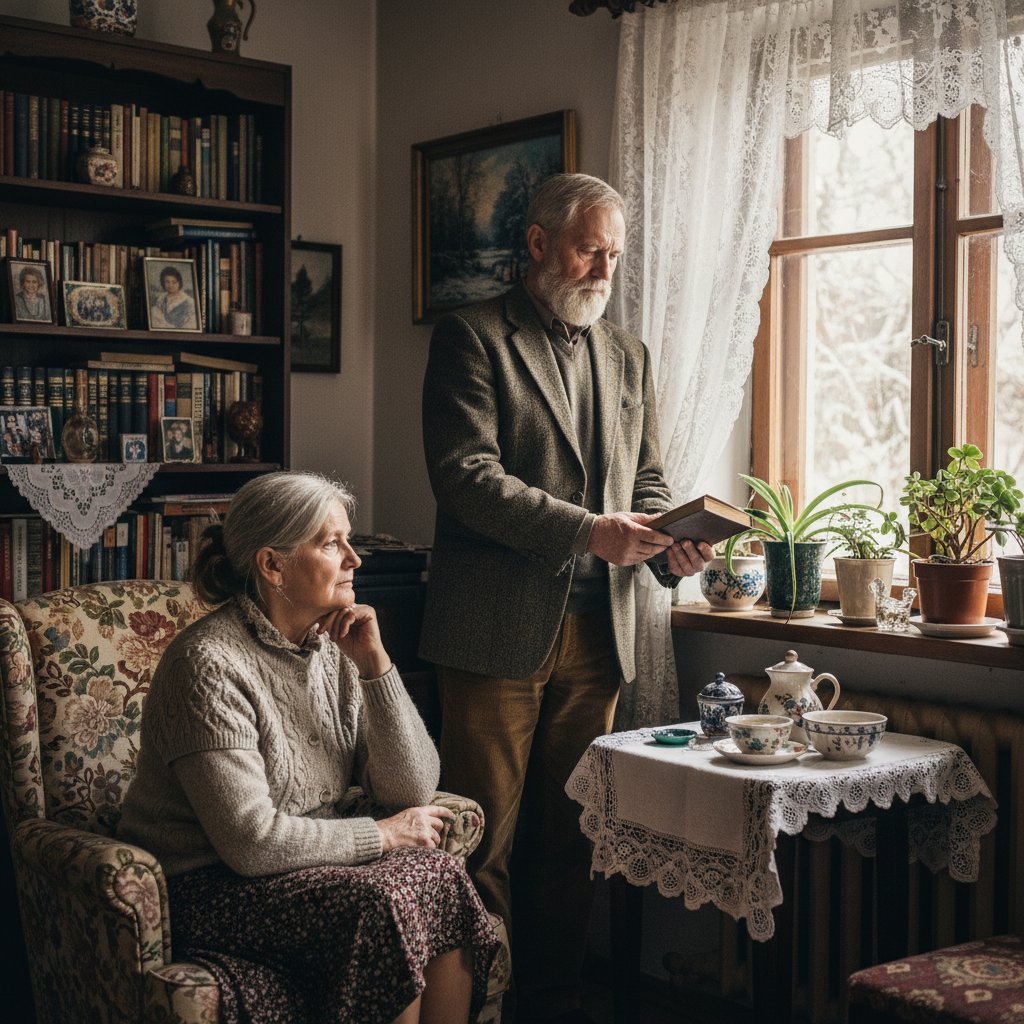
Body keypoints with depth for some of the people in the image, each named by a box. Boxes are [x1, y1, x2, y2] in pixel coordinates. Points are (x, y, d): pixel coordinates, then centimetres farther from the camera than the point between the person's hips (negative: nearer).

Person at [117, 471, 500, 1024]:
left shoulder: (333, 648, 3)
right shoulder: (208, 664, -19)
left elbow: (414, 790, -2)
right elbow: (250, 842, -24)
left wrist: (375, 665, -12)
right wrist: (381, 835, -13)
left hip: (307, 862, 7)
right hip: (205, 889, -7)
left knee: (439, 876, -19)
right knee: (381, 904, -28)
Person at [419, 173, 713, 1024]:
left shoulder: (628, 356, 18)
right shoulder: (473, 338, -1)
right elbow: (466, 474, -12)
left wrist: (672, 540, -2)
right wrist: (586, 530, -19)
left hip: (597, 630, 5)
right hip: (497, 628, -5)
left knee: (568, 835, 11)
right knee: (482, 836, -1)